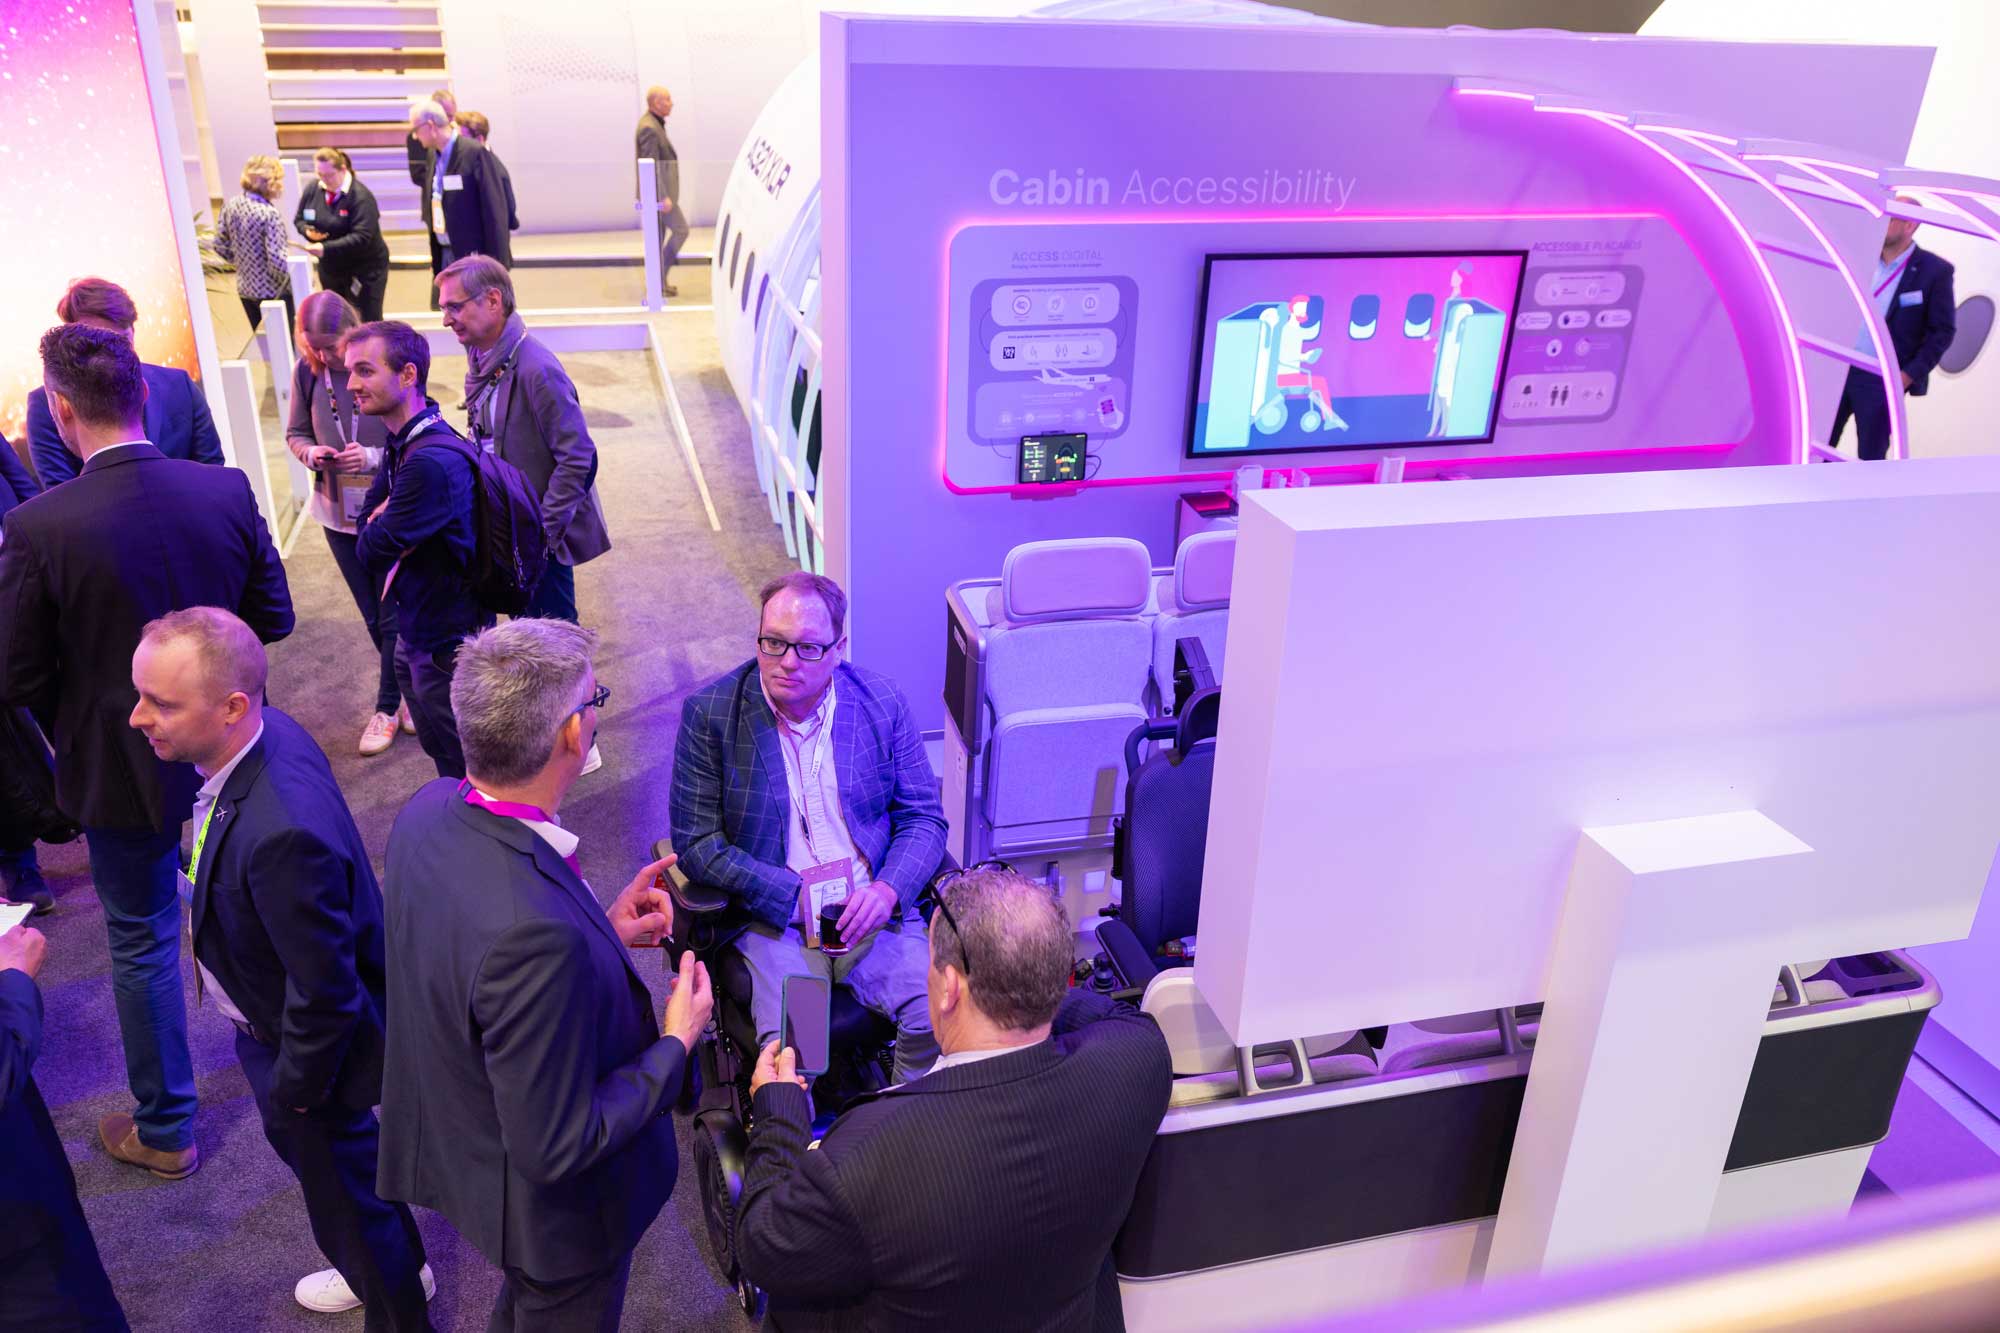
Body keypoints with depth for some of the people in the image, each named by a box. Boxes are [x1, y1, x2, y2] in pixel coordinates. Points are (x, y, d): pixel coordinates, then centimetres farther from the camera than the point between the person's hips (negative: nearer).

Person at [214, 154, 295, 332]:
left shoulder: (231, 206, 0)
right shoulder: (270, 214, -21)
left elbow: (220, 245, 6)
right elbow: (277, 260, -24)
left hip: (245, 290, 7)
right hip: (273, 291, -7)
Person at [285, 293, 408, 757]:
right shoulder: (306, 371, -6)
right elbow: (295, 433, 7)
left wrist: (375, 457, -27)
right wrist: (309, 452, -15)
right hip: (338, 511, 5)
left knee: (392, 614, 4)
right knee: (373, 615, 16)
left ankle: (388, 707, 23)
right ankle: (409, 690, 35)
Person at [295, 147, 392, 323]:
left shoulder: (361, 196, -22)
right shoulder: (311, 190, -2)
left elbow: (361, 237, -30)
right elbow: (299, 219, 11)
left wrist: (326, 249, -35)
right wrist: (308, 231, -14)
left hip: (366, 267, -6)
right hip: (329, 268, 6)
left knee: (369, 321, -1)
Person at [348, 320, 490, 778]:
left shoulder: (432, 462, -29)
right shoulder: (400, 443, 3)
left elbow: (372, 550, -24)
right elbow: (366, 527, 5)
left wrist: (380, 528, -4)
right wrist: (384, 522, -16)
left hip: (448, 643, -9)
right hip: (416, 632, 9)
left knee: (464, 773, 9)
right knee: (440, 754, 25)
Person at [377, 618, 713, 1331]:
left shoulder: (429, 810, -16)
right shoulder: (539, 932, -43)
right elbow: (556, 1149, -31)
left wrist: (600, 931, -3)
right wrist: (675, 1044, -19)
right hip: (555, 1206, -7)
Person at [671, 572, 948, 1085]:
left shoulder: (882, 702, 3)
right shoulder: (709, 712, -4)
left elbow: (925, 818, 7)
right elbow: (696, 843, -5)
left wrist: (888, 889, -13)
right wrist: (794, 897, -14)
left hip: (871, 911, 2)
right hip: (770, 918, -2)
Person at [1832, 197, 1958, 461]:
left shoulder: (1935, 270, -7)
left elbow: (1943, 330, -6)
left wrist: (1911, 374, -13)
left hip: (1882, 380, -4)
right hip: (1840, 367, 4)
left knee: (1871, 455, 5)